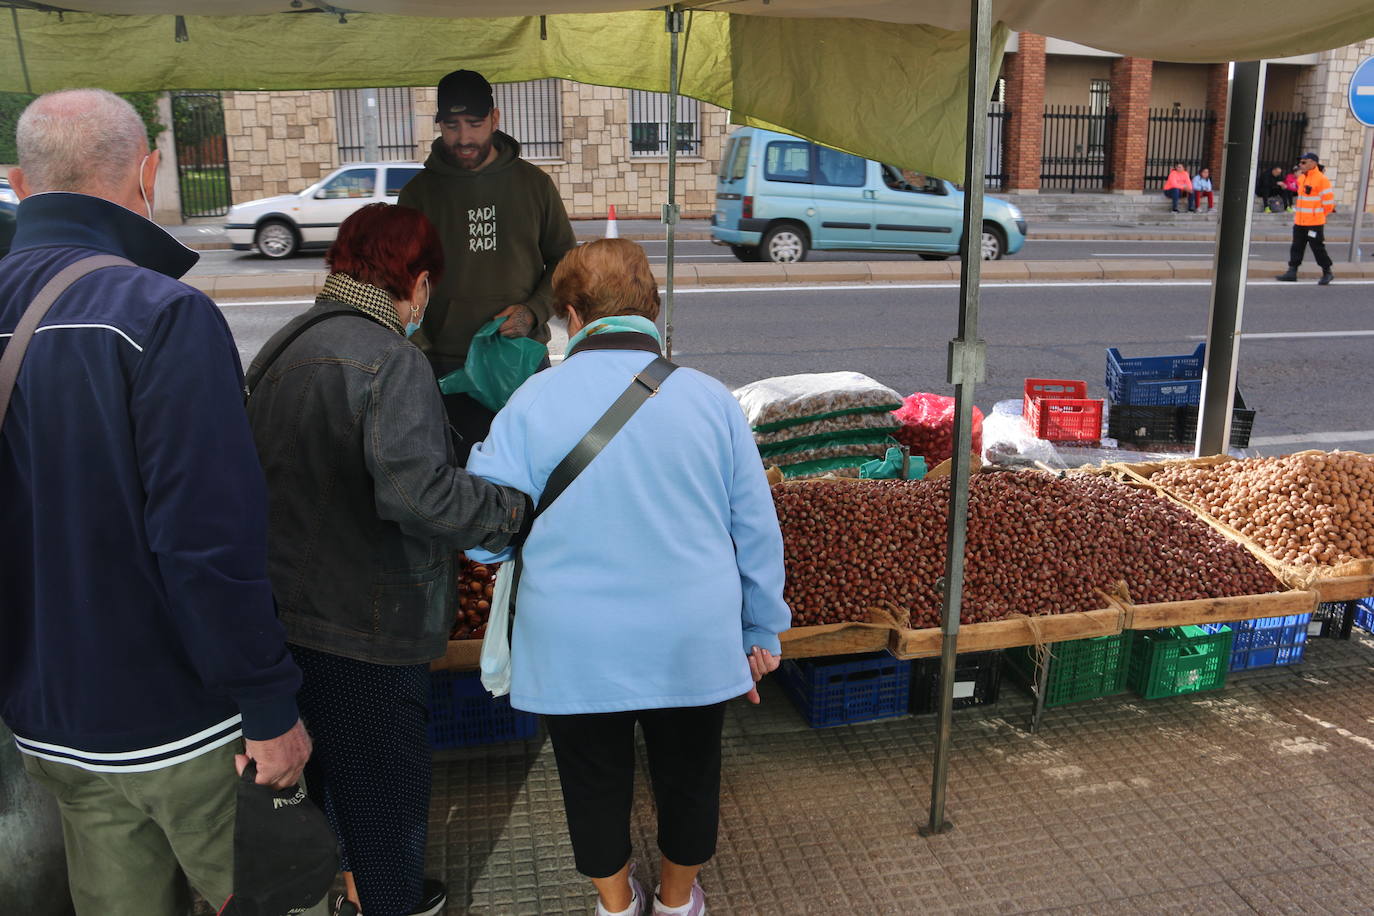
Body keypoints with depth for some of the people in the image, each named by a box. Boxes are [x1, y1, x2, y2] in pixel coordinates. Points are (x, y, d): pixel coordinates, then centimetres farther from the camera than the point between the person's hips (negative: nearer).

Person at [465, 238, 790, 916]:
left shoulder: (533, 401, -11)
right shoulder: (709, 397, -6)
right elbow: (758, 529, 0)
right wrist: (763, 631, 13)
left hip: (575, 650, -1)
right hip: (694, 644, 1)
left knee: (595, 781, 21)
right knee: (688, 772, 23)